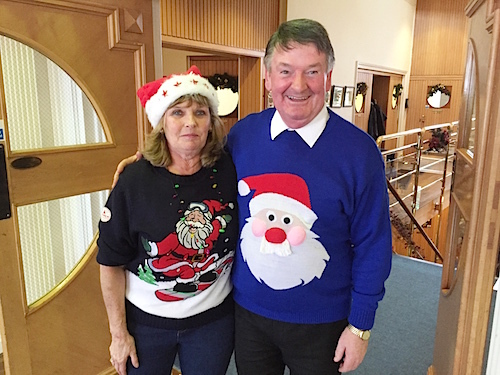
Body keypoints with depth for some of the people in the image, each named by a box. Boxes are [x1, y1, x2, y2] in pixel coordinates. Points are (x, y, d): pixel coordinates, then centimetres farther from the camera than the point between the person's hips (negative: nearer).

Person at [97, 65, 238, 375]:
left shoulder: (228, 172, -12)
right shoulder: (135, 181, -15)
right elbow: (112, 263, -8)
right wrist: (119, 333, -4)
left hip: (214, 317, 2)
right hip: (147, 320, -1)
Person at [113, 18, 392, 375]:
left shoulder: (359, 151, -16)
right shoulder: (243, 133, -7)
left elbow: (372, 246, -10)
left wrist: (360, 326, -6)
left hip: (319, 322, -2)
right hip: (247, 310, 3)